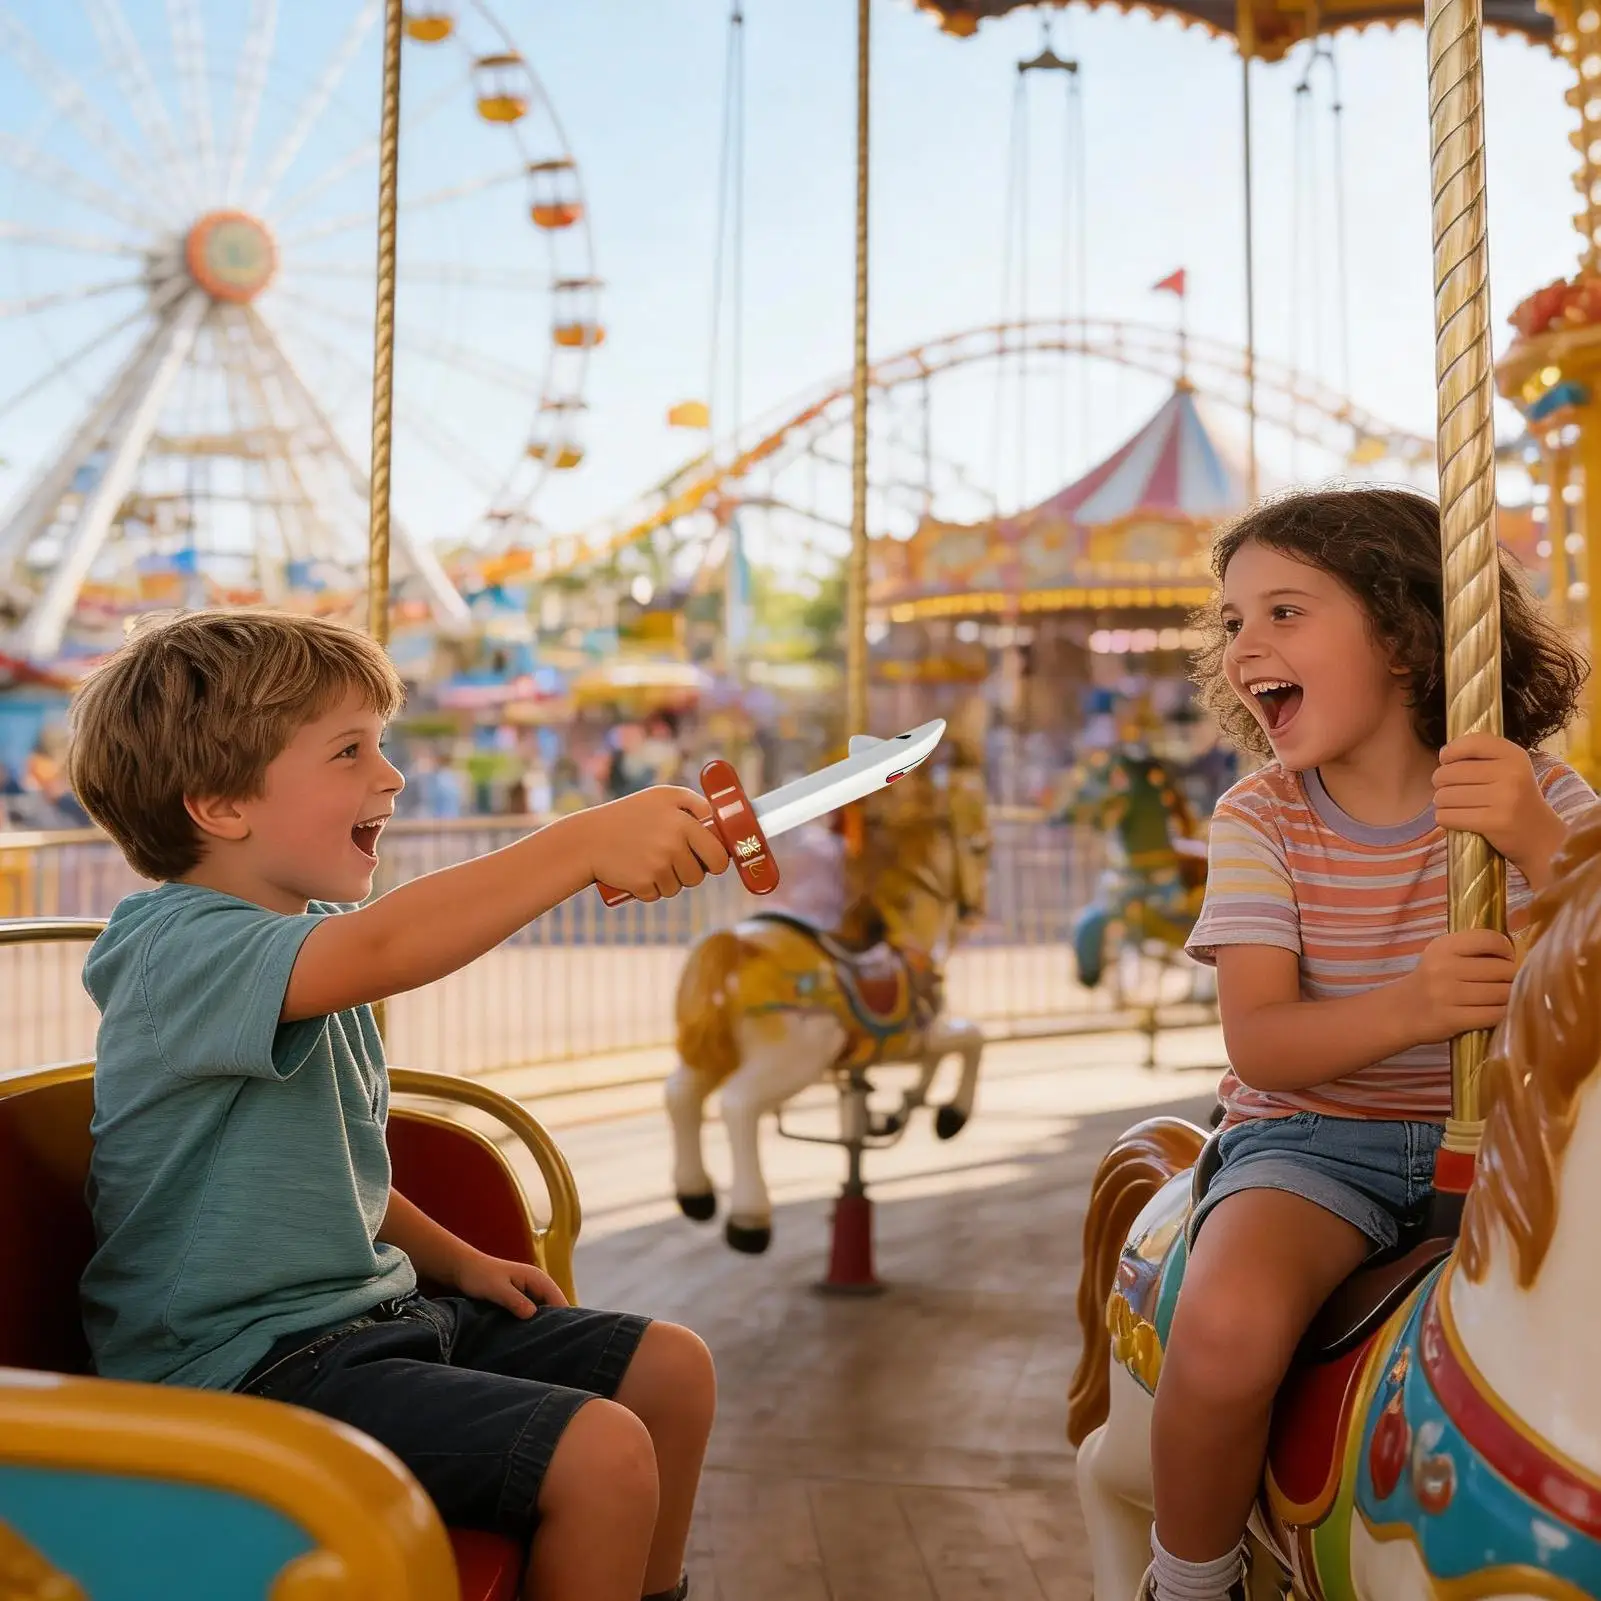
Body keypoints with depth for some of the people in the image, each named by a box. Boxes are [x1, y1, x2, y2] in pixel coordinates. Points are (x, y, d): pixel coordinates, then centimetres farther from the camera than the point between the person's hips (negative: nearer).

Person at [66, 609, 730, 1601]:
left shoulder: (308, 940, 12)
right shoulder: (180, 952, -20)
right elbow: (382, 953, -42)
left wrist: (458, 1262, 13)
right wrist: (586, 843, -47)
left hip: (367, 1308, 10)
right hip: (246, 1362, -10)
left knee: (673, 1370, 9)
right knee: (602, 1453, -22)